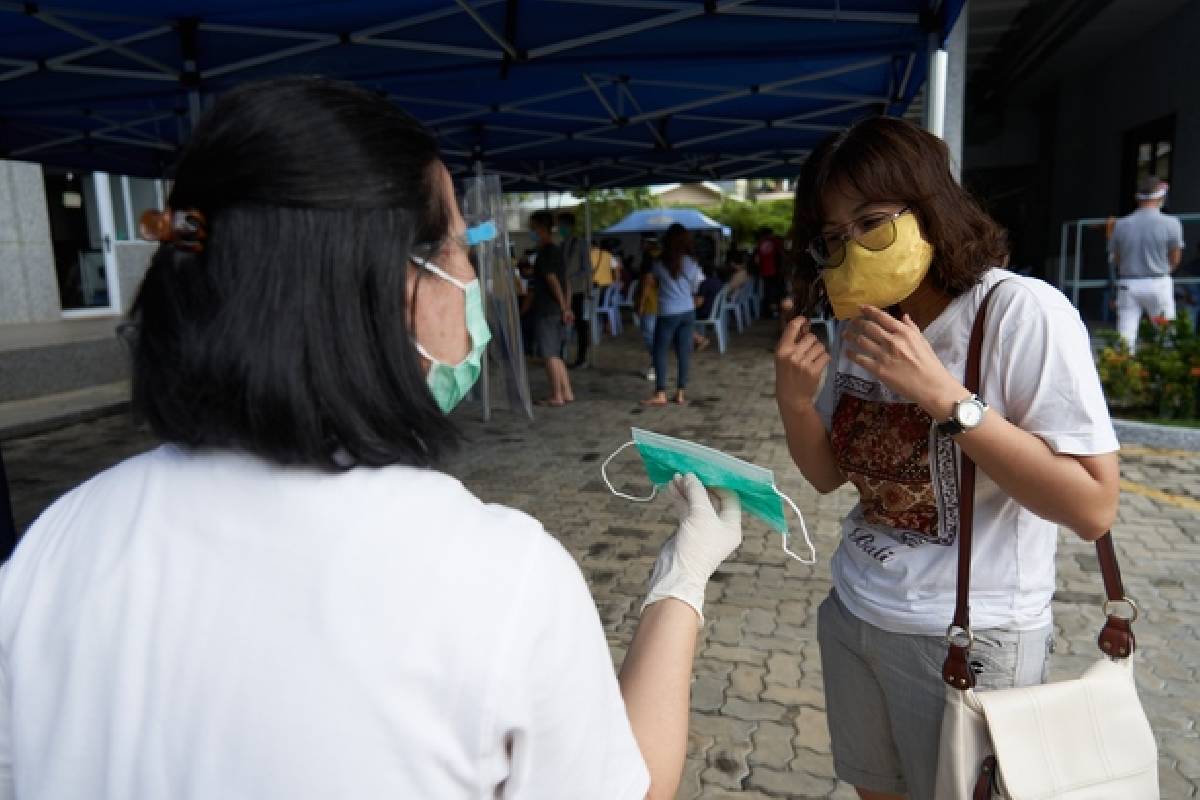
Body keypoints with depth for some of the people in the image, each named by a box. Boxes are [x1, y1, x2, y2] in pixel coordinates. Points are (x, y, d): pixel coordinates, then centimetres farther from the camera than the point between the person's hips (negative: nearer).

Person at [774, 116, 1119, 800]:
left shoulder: (1023, 312, -19)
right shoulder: (859, 330, 1)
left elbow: (1093, 509, -22)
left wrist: (944, 397, -29)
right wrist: (795, 400, -13)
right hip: (854, 615, 6)